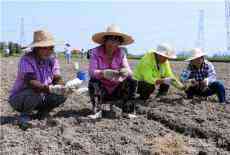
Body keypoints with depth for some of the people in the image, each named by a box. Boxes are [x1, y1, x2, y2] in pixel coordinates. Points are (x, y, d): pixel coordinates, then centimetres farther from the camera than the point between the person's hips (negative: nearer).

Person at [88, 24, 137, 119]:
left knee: (131, 82, -20)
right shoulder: (95, 52, -14)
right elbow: (91, 72, -24)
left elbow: (129, 72, -13)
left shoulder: (120, 53, -7)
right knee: (93, 81, -29)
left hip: (117, 89, 2)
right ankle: (97, 111, -17)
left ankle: (126, 111, -6)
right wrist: (104, 73, -45)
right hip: (102, 89, -2)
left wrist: (126, 71, -38)